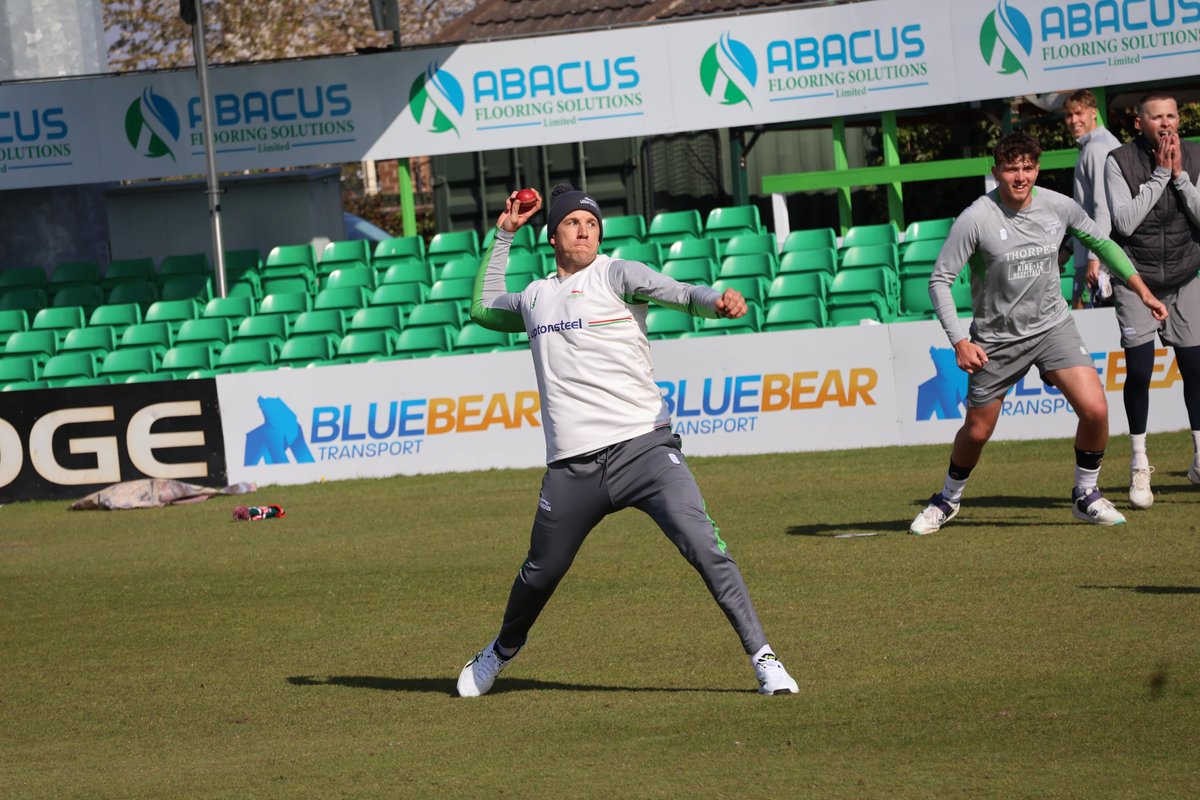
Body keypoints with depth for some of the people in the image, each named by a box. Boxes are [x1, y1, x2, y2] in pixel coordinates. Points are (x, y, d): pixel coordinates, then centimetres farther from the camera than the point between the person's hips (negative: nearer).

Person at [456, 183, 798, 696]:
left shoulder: (615, 275, 4)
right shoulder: (534, 298, 19)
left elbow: (677, 293, -13)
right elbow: (483, 309, 39)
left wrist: (717, 302, -35)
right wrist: (503, 236, 33)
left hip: (643, 447, -4)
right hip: (572, 469, 4)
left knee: (702, 545, -20)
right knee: (540, 574, 13)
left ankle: (761, 657, -16)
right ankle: (503, 651, 41)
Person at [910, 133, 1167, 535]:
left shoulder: (1058, 207, -7)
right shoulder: (976, 219, -18)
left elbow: (1100, 242, 12)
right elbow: (940, 279, -14)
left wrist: (1142, 290, 11)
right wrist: (959, 342, -21)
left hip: (1052, 326, 2)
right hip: (996, 339, -2)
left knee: (1095, 410, -16)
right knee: (976, 432, 7)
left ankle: (1086, 496, 7)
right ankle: (948, 500, 36)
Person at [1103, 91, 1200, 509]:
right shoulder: (1119, 161, -11)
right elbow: (1125, 222, -19)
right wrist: (1160, 174, -20)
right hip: (1137, 281, -2)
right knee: (1139, 371, -9)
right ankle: (1139, 466, 5)